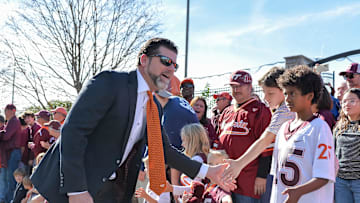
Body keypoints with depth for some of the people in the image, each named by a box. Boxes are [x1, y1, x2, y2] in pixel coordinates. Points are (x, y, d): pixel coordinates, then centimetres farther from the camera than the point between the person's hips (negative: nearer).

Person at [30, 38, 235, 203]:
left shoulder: (155, 108, 10)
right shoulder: (109, 83, -14)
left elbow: (164, 150, 19)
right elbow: (72, 130, -20)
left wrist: (206, 171, 11)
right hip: (73, 185, -7)